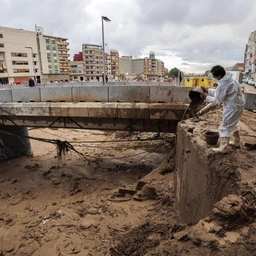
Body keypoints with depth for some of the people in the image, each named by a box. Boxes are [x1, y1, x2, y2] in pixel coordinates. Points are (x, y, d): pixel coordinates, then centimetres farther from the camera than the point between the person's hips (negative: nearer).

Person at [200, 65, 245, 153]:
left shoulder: (223, 85, -26)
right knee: (233, 124, 25)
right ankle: (237, 142, 40)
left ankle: (222, 148, 5)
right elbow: (218, 92, 15)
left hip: (233, 107, -10)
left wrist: (206, 97, -8)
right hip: (238, 104, 10)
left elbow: (217, 100, -17)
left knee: (225, 127, -2)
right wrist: (207, 90, 8)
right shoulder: (228, 79, 5)